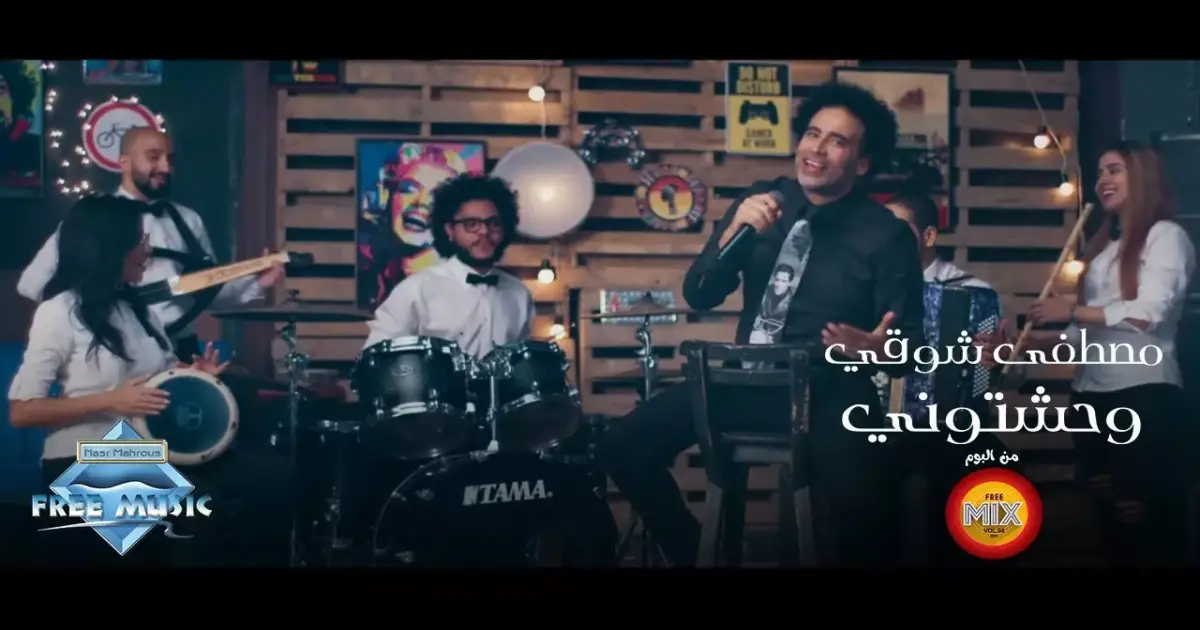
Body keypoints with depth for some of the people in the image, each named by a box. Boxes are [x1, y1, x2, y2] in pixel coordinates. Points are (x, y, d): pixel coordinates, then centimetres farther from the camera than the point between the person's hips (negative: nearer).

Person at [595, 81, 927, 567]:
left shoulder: (887, 235, -6)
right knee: (622, 448, -10)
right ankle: (691, 552, 13)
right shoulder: (762, 201, 4)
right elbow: (699, 296, 1)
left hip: (831, 391, -4)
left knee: (858, 517, -30)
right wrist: (734, 232, -16)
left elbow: (910, 345, -5)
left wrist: (879, 348, -29)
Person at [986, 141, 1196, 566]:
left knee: (1151, 524, -2)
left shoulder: (1166, 236, -2)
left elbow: (1149, 313, -16)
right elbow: (1089, 331, 12)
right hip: (1093, 396, 8)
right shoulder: (1104, 246, 18)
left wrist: (1073, 310, -11)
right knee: (1111, 516, 14)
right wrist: (1041, 344, -2)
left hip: (1145, 397, -7)